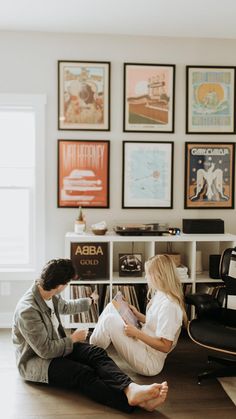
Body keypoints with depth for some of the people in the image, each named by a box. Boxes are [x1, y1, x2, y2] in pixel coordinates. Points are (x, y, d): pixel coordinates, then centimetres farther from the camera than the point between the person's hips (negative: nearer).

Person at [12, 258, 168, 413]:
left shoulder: (50, 295, -1)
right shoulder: (28, 310, -28)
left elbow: (65, 306, 24)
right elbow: (45, 350, -25)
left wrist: (90, 300, 38)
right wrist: (73, 339, -11)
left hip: (58, 346, 8)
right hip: (35, 360, -8)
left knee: (97, 353, -21)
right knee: (83, 373, -32)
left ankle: (130, 388, -45)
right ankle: (132, 400, -49)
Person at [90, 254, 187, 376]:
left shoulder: (168, 305, -24)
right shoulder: (161, 296, 5)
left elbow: (165, 346, -24)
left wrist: (136, 333, -22)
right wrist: (138, 315, 5)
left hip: (149, 362, -10)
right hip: (143, 346, 10)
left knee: (109, 320, -18)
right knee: (111, 307, 4)